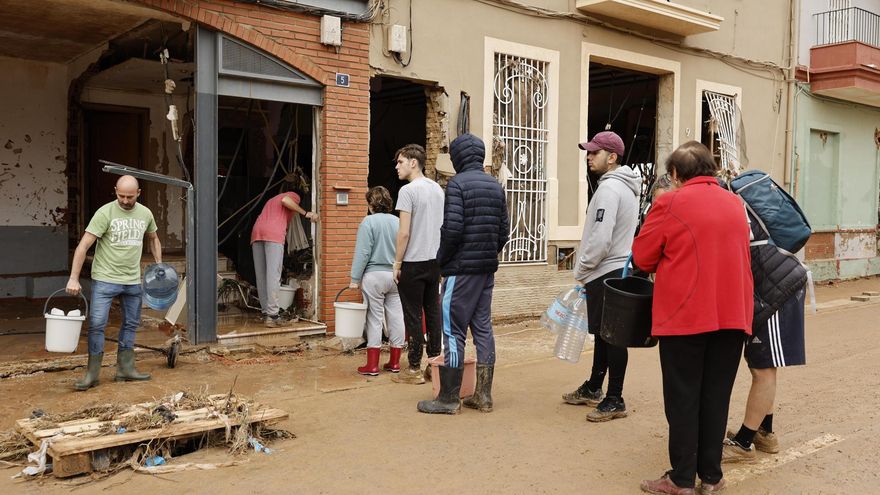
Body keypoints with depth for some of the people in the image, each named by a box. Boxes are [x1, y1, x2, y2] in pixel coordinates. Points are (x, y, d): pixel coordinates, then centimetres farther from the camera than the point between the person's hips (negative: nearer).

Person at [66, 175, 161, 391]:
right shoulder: (105, 213, -13)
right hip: (105, 278, -5)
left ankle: (125, 369, 23)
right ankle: (92, 373, 3)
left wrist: (159, 265, 14)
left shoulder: (145, 214, 2)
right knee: (97, 324, -7)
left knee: (131, 324, 12)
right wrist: (74, 278, -21)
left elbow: (153, 238, 22)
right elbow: (83, 246, -16)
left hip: (133, 280, 5)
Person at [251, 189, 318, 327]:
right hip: (274, 234, -7)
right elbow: (285, 201, -6)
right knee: (273, 276, -11)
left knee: (261, 277, 7)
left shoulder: (272, 200, 39)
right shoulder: (294, 197, 19)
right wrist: (306, 213, -3)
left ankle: (266, 313, 7)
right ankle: (272, 315, -17)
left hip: (256, 233, 7)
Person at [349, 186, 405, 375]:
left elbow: (362, 253, -12)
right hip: (396, 276, 4)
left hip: (374, 276, -4)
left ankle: (372, 365, 5)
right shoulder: (398, 222, 4)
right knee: (396, 317, 9)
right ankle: (394, 362, 16)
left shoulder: (369, 222, -9)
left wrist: (355, 279, -6)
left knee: (374, 319, 2)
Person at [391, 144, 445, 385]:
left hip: (414, 262, -7)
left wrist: (397, 263, -8)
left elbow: (404, 233, -17)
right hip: (435, 260, 7)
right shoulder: (438, 189, 10)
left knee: (413, 316, -1)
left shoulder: (408, 191, -13)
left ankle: (414, 369, 5)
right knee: (433, 312, 12)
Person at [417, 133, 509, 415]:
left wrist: (441, 260, -5)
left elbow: (452, 228, -18)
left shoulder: (458, 183, -10)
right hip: (488, 269, 7)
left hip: (461, 269, -7)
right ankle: (483, 395, 16)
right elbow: (503, 232, 11)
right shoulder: (495, 186, 12)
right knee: (483, 329, 10)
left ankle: (449, 399, 3)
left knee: (453, 331, -2)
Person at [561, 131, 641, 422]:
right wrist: (587, 270, 18)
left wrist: (581, 269, -10)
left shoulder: (609, 188, -17)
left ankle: (615, 401, 4)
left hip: (606, 274, -11)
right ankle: (593, 389, 31)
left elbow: (600, 240, -24)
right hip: (616, 269, 11)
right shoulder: (625, 187, 16)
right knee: (603, 332, 18)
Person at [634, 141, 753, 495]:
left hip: (685, 315, -5)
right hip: (733, 315, 5)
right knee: (716, 396, 12)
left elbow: (642, 257, -5)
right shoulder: (735, 204, 10)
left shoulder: (670, 204, -8)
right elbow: (734, 254, 18)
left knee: (683, 398, 5)